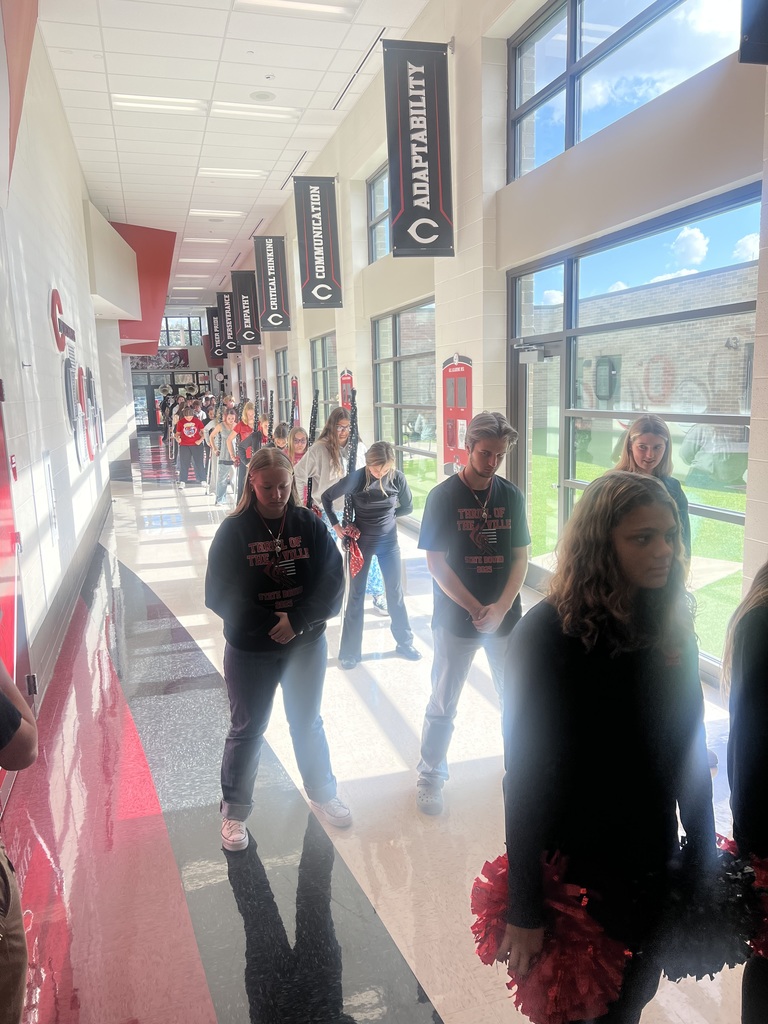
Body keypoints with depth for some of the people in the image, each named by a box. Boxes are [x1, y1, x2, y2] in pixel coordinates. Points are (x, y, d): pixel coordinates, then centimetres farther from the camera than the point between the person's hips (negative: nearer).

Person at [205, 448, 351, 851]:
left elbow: (332, 581, -9)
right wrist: (270, 624, -18)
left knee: (308, 723, 20)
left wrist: (296, 620, -20)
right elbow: (220, 595, -13)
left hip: (307, 645, 2)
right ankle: (234, 811, 32)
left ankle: (322, 792, 42)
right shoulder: (234, 530, -11)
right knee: (247, 730, 12)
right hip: (250, 651, -2)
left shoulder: (309, 525, -6)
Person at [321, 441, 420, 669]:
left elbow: (408, 507, 3)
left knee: (395, 591, 10)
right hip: (362, 541, -2)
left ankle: (405, 642, 26)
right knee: (356, 594, 6)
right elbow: (326, 497, -4)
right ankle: (350, 652, 15)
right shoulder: (355, 479, -18)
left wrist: (386, 516, -2)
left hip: (389, 541, 2)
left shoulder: (397, 478, -13)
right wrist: (336, 526, -6)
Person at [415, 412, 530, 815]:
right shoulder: (443, 496, -9)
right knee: (443, 705, 9)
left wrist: (501, 607, -11)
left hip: (505, 616, 3)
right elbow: (436, 562, -11)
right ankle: (431, 776, 27)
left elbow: (520, 557, 3)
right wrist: (476, 610, -14)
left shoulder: (511, 496, 2)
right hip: (456, 618, -3)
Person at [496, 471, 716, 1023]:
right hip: (571, 873, -4)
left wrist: (704, 862, 6)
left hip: (655, 870, 5)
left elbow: (690, 751, 3)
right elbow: (525, 773, -18)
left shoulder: (674, 630, -4)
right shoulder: (549, 633, -21)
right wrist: (525, 909, -15)